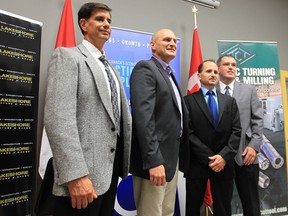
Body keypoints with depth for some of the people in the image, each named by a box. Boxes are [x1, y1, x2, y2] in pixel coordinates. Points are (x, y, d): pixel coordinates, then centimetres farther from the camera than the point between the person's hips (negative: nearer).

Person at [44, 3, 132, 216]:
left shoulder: (111, 68, 18)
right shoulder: (67, 56, -6)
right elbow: (58, 118, -18)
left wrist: (127, 160, 14)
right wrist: (76, 175, -24)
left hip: (111, 167, 8)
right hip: (84, 172, -7)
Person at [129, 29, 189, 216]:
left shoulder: (169, 74, 19)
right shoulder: (145, 68, -9)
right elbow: (143, 116, -21)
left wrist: (176, 157, 13)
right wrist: (154, 161, -26)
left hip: (172, 158, 9)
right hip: (154, 159, -9)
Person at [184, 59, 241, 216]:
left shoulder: (230, 101, 11)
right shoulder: (188, 101, -1)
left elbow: (236, 131, 3)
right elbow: (189, 133, -8)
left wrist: (224, 156, -11)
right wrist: (209, 158, -13)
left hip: (224, 164, 3)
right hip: (197, 164, -2)